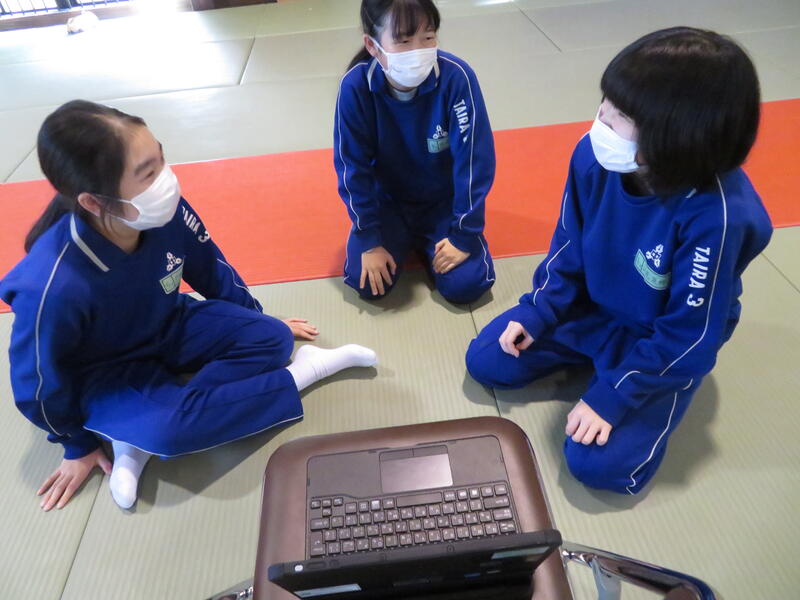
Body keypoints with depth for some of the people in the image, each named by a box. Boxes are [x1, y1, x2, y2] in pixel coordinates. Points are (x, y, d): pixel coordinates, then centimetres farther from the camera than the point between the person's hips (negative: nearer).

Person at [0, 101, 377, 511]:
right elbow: (39, 386, -17)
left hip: (169, 328, 5)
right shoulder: (52, 287, -36)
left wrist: (260, 324, 9)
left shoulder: (167, 211, -24)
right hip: (105, 374, -4)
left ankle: (143, 441, -11)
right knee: (168, 429, -33)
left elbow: (212, 270, -3)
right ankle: (301, 373, -13)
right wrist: (79, 445, -1)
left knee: (272, 340, -14)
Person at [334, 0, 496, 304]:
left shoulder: (455, 76, -25)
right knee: (365, 282, -14)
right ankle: (404, 238, 17)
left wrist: (464, 234, -18)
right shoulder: (356, 86, -22)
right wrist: (370, 240, -15)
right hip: (388, 200, 1)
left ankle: (427, 241, 16)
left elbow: (474, 160, -19)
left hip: (445, 201, 0)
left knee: (466, 284, -16)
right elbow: (352, 167, -14)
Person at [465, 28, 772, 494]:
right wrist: (539, 311, -8)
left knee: (599, 463, -16)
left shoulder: (717, 216, -34)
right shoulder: (595, 156, -19)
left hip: (667, 343, -4)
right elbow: (570, 243, -2)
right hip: (590, 305, 5)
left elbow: (688, 335, -24)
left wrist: (613, 395, -23)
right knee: (486, 361, 0)